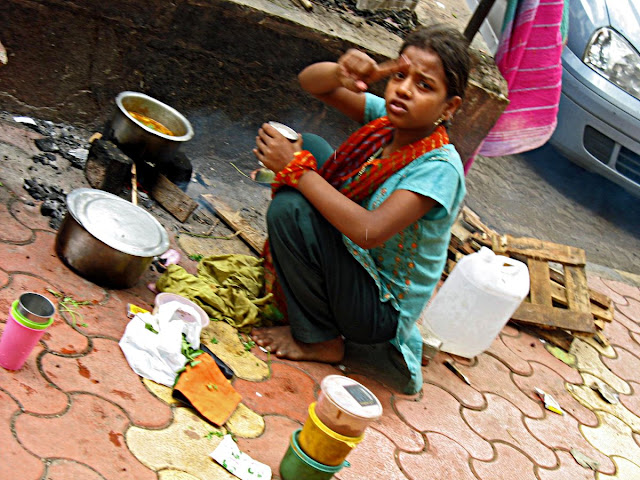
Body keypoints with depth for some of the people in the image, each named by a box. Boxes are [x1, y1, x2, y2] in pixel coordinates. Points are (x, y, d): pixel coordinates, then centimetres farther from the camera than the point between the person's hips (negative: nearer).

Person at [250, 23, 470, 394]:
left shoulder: (439, 168, -28)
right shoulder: (387, 119, -8)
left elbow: (369, 231, -39)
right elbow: (309, 81, -10)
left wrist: (296, 169, -32)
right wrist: (341, 72, -34)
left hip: (382, 311, -7)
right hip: (359, 260, 7)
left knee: (289, 209, -27)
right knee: (307, 145, 4)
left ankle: (320, 340, -8)